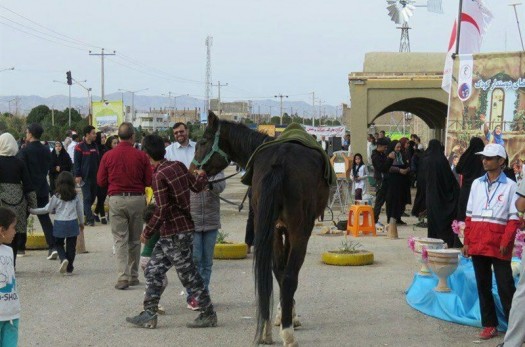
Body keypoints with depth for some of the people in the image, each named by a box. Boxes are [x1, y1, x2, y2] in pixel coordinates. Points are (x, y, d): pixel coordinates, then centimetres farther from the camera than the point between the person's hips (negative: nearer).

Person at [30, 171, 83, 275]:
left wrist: (33, 211, 11)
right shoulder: (75, 197, 0)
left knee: (59, 244, 15)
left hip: (60, 224, -2)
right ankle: (69, 268, 9)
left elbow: (47, 209, -1)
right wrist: (81, 222, 24)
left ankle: (63, 259, -12)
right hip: (72, 224, 2)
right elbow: (80, 211, 8)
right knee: (71, 246, 7)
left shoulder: (56, 197, -7)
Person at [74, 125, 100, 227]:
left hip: (94, 176, 7)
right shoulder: (80, 147, -7)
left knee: (93, 196, 10)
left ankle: (85, 213, 26)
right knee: (87, 197, -7)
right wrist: (77, 175, -15)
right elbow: (77, 162, -9)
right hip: (85, 177, -7)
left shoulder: (95, 146, 13)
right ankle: (89, 219, -8)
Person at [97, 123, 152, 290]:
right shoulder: (141, 156, -5)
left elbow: (101, 181, 2)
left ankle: (123, 276, -9)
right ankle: (133, 276, 18)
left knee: (120, 239, 1)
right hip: (137, 199, 1)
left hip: (116, 199, -1)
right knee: (135, 240, 13)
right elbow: (149, 181, -1)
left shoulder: (108, 156, -4)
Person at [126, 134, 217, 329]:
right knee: (153, 271, 11)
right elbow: (197, 186, 14)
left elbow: (162, 211, -19)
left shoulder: (159, 176, -18)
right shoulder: (179, 166, 4)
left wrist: (147, 233, -8)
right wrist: (201, 175, 36)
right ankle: (149, 315, 11)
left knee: (188, 275, 0)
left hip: (176, 234, -9)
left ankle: (208, 315, 8)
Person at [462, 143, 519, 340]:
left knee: (505, 287, -4)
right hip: (478, 244, 5)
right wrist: (467, 241, 6)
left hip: (498, 245, -5)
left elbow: (514, 218, -4)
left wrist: (506, 242, -12)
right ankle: (489, 325, 17)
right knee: (483, 285, 9)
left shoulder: (510, 186, -2)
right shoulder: (477, 184, 10)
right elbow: (469, 215, 12)